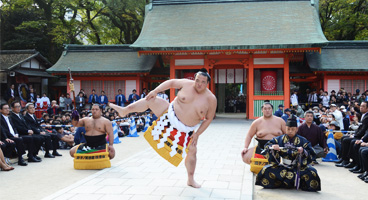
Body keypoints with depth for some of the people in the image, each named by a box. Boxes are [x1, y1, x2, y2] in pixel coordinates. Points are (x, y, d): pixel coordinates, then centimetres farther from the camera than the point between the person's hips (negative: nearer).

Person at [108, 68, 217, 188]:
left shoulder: (211, 99, -13)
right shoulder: (187, 84, -11)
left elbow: (208, 119, -6)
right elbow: (171, 82, 2)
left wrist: (197, 134, -10)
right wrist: (155, 91, -7)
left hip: (186, 130, 0)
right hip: (171, 114, 1)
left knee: (192, 152, 0)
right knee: (150, 100, -5)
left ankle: (191, 180, 20)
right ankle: (124, 111, 16)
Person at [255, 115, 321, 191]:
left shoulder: (302, 141, 3)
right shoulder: (279, 139, 6)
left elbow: (311, 153, -3)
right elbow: (267, 146, 4)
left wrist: (303, 151, -24)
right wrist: (272, 147, -18)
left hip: (298, 167, 0)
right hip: (282, 166, 1)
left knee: (312, 172, -29)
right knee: (266, 170, -24)